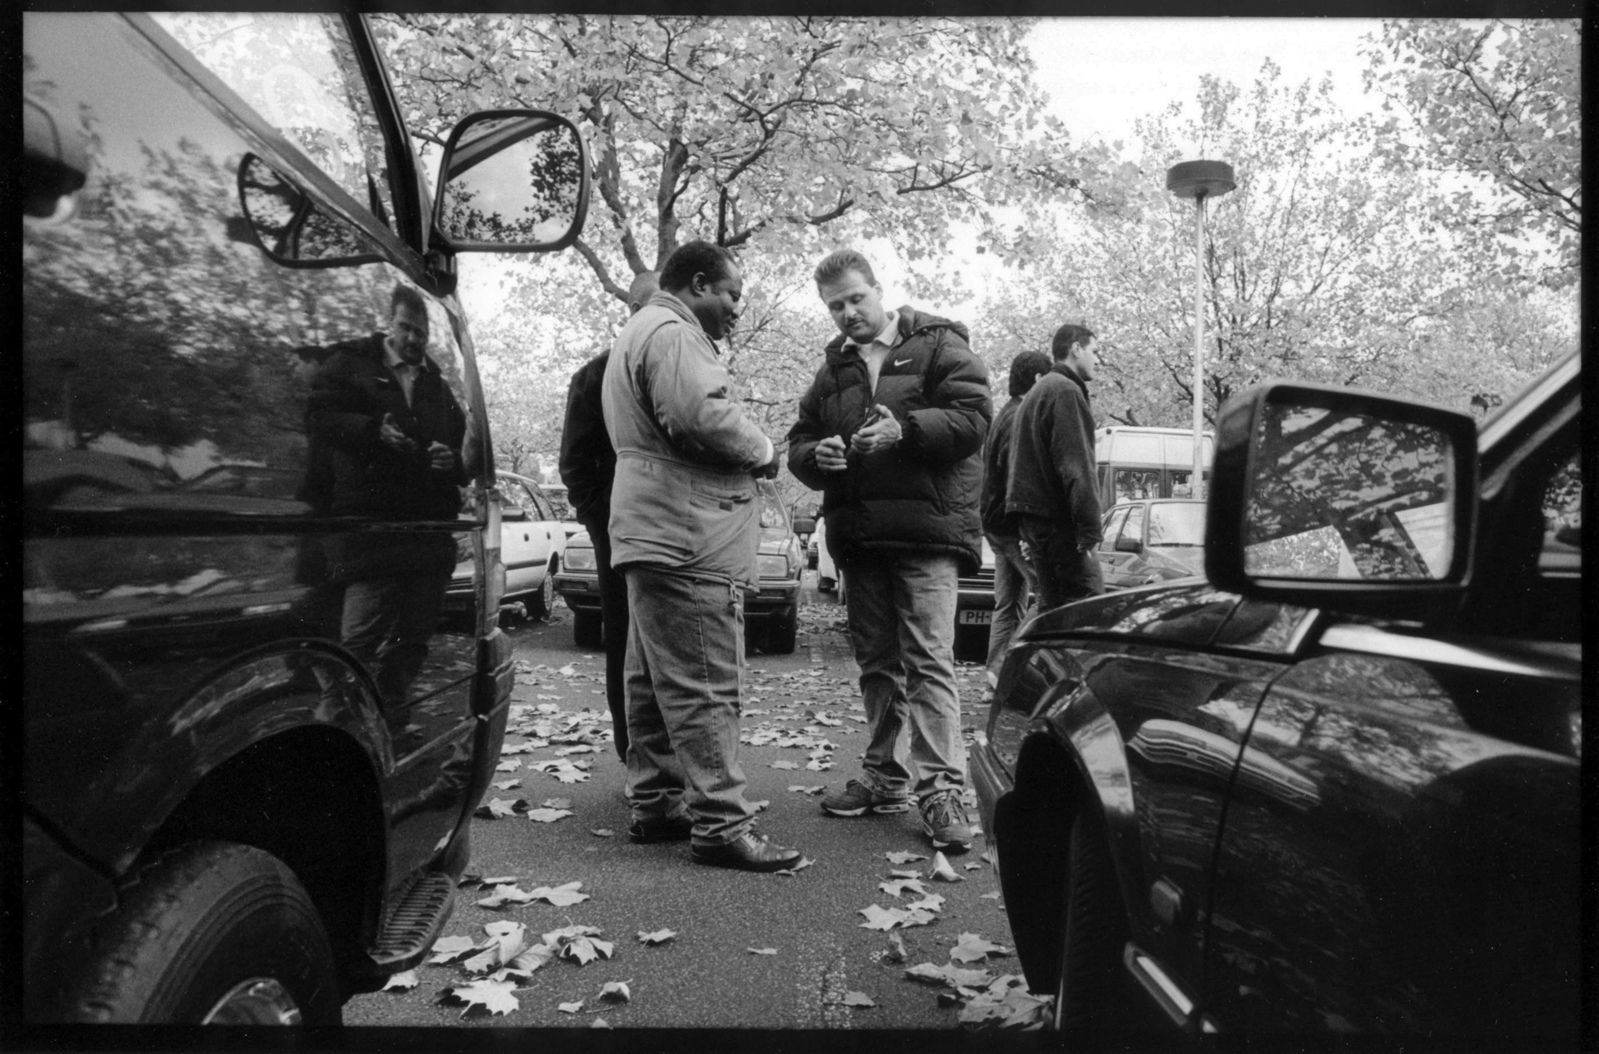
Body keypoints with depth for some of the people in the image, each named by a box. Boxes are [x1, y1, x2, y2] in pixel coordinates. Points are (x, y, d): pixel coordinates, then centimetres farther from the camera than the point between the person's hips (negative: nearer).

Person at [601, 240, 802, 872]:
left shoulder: (641, 332, 25)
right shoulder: (672, 333, -11)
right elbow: (704, 413, -26)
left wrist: (749, 454, 11)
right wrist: (764, 453, -10)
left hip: (654, 535, 11)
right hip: (687, 537, -11)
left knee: (655, 681, 15)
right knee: (705, 685, -8)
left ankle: (655, 803, 24)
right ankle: (720, 825, -3)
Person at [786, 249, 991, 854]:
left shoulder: (938, 345, 2)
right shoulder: (833, 370, 19)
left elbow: (974, 416, -9)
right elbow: (799, 445, 18)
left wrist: (905, 429, -21)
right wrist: (816, 455, -6)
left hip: (926, 532, -6)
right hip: (857, 536, 6)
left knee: (929, 660, -11)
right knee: (876, 662, 12)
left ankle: (941, 788, -7)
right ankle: (886, 777, 22)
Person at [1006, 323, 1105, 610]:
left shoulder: (1037, 391, 25)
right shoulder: (1065, 391, -8)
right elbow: (1076, 465, -18)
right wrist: (1090, 529, -19)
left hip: (1033, 516, 10)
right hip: (1057, 520, -10)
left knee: (1053, 606, 12)